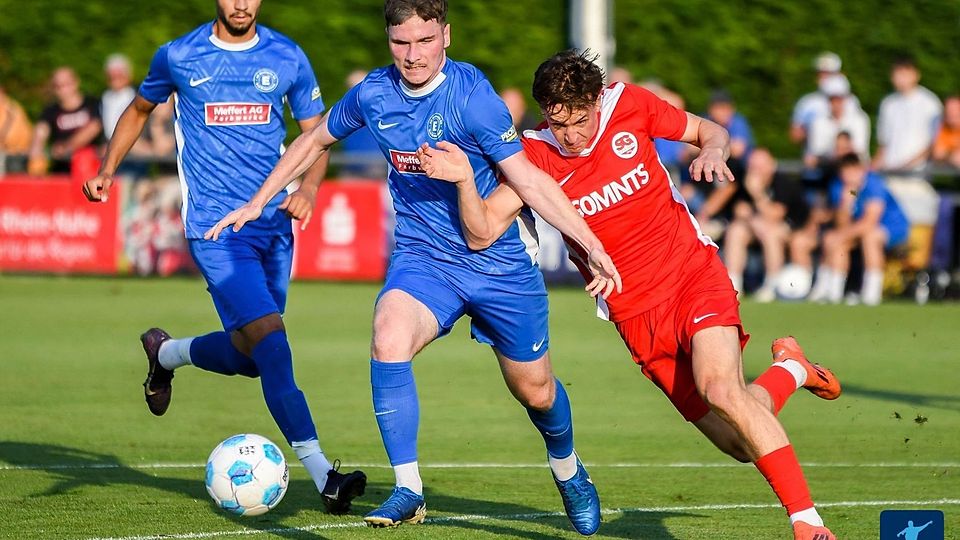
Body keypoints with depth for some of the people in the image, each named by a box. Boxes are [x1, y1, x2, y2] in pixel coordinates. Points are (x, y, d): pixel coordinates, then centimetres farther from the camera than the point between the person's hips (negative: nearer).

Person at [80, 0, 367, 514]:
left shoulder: (288, 59, 5)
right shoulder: (178, 57, 1)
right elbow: (139, 109, 20)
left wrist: (309, 186, -8)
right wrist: (107, 170, 12)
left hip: (273, 223, 4)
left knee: (249, 355, 11)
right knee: (270, 340, -20)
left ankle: (166, 353, 43)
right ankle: (322, 475, -21)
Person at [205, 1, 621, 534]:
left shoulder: (471, 96, -20)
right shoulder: (373, 94, -6)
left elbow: (528, 179, -20)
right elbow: (315, 139, 14)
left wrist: (590, 245, -26)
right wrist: (257, 202, 16)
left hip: (499, 260, -2)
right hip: (423, 256, 2)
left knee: (534, 390, 10)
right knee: (389, 337, -29)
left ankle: (567, 470, 45)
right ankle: (408, 491, -21)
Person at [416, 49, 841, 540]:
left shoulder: (628, 105, -6)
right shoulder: (536, 155, -7)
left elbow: (710, 131, 9)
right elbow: (483, 232, -15)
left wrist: (713, 151, -14)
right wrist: (464, 180, -32)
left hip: (695, 275, -2)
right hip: (635, 313, 2)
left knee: (720, 389, -28)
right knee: (740, 443, -1)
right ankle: (791, 370, 33)